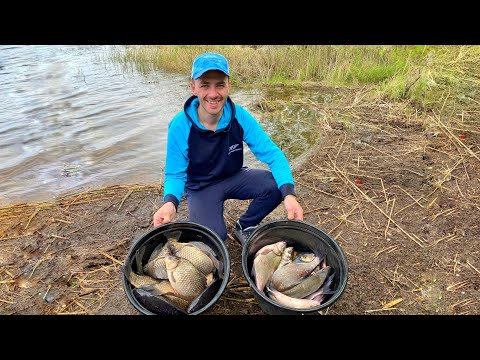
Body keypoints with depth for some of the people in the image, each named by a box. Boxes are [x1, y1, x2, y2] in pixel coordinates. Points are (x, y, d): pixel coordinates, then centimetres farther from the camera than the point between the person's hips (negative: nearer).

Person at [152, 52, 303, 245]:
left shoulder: (240, 116, -19)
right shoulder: (180, 126, -23)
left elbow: (272, 154, -20)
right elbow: (175, 174, -16)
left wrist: (288, 193, -37)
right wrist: (170, 202, -40)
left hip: (234, 177, 3)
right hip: (200, 187, -2)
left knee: (276, 184, -22)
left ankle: (244, 226, 5)